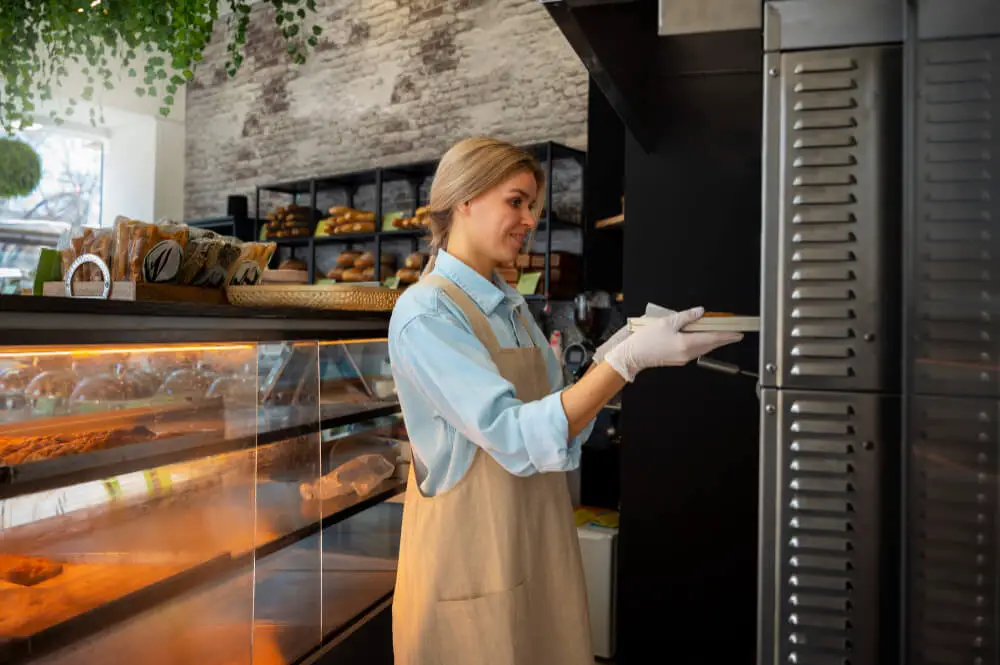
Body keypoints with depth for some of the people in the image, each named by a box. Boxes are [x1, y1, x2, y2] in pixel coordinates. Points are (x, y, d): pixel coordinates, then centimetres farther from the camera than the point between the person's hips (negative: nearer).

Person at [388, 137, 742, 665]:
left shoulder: (511, 305, 8)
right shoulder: (424, 314, -17)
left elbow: (562, 424, 8)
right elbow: (517, 437, -25)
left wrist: (612, 353, -5)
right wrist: (629, 359, -27)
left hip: (539, 546, 8)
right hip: (473, 556, -7)